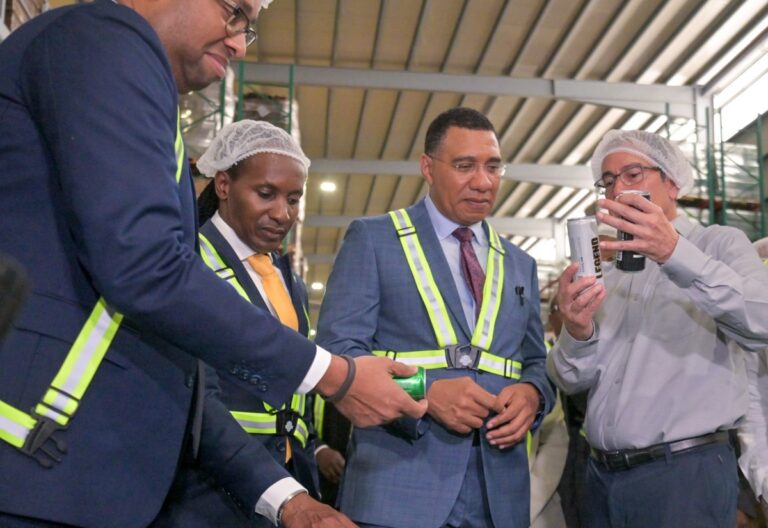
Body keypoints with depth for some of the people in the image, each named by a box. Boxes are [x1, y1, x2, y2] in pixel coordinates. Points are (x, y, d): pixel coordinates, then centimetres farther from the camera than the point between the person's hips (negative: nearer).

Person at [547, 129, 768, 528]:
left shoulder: (720, 244, 0)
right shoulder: (609, 275, 15)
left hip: (686, 471, -5)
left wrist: (676, 254, -31)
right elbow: (573, 380, 7)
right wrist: (577, 333, -14)